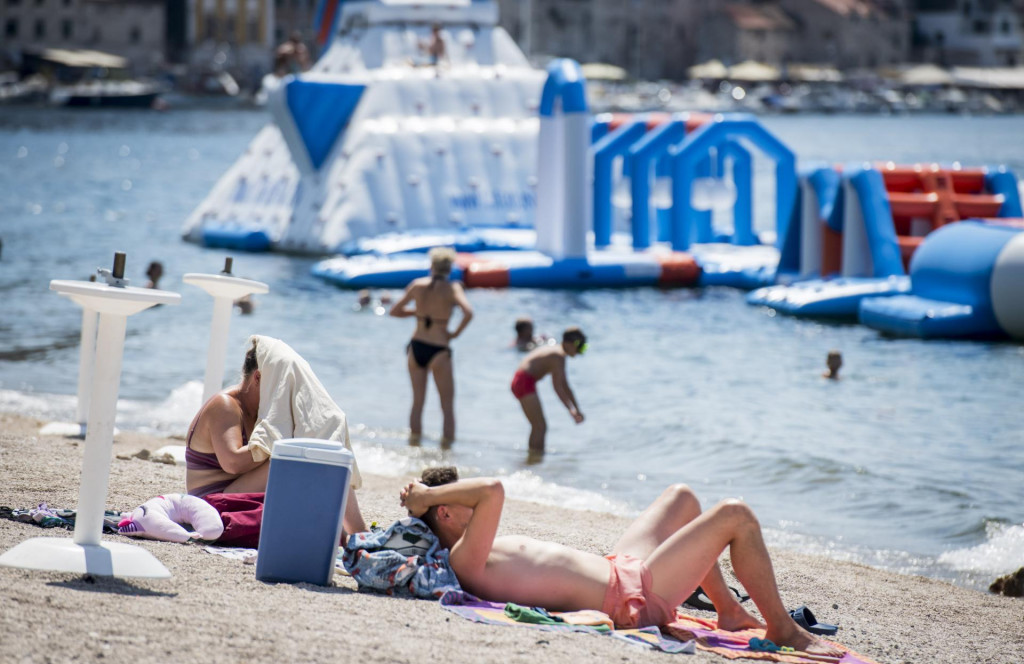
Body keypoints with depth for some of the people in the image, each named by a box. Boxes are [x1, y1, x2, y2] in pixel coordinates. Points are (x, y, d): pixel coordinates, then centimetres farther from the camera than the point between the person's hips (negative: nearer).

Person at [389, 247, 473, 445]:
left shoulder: (417, 285, 2)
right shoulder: (452, 288, -8)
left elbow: (395, 311, 10)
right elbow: (468, 313, -24)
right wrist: (456, 333, -9)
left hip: (416, 347, 4)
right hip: (438, 350, -4)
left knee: (417, 401, 15)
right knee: (447, 405, 6)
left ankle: (414, 440, 15)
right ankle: (447, 441, 2)